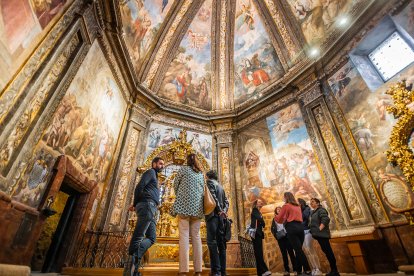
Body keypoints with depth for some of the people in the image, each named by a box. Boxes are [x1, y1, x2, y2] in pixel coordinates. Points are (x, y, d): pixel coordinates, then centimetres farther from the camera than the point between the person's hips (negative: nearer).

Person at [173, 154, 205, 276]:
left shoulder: (184, 168, 6)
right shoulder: (201, 174, 18)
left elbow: (175, 185, 11)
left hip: (185, 205, -4)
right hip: (197, 206, 4)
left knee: (184, 235, -6)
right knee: (196, 236, 5)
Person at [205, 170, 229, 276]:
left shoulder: (210, 182, 1)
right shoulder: (221, 186, 23)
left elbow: (213, 196, -13)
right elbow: (226, 201, 17)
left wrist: (219, 210, -13)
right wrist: (224, 211, 3)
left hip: (213, 214, -8)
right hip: (221, 216, 8)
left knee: (212, 242, -9)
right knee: (221, 243, 8)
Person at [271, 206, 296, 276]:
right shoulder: (274, 219, 13)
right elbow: (272, 229, 10)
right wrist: (275, 235, -4)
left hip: (287, 236, -2)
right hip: (280, 238, 2)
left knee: (291, 252, -2)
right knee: (284, 253, 4)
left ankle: (295, 268, 3)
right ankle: (287, 269, 9)